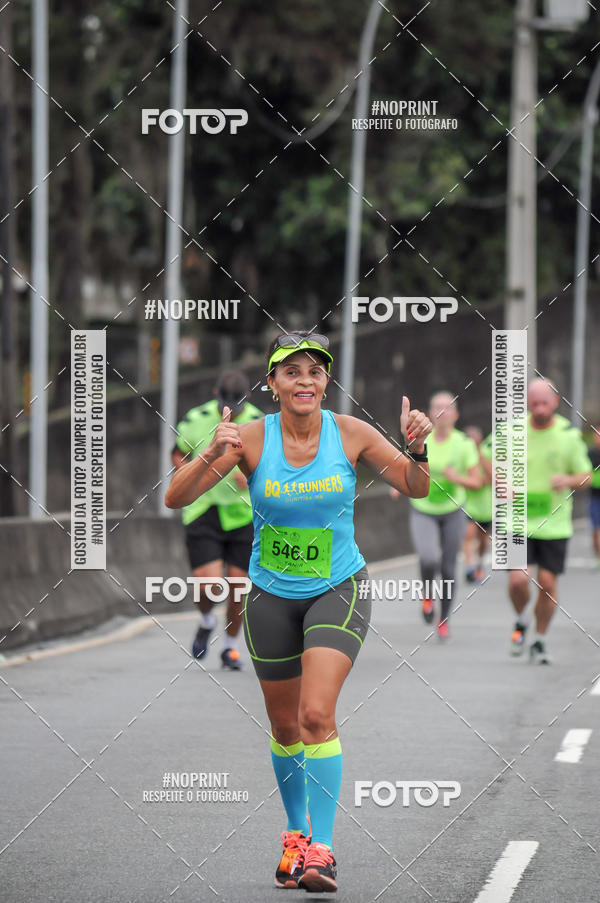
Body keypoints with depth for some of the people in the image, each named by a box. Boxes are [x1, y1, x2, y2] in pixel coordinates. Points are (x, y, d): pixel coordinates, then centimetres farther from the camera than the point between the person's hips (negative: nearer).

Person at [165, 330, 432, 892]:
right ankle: (296, 832, 34)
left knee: (316, 715, -18)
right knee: (285, 727, 12)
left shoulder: (351, 434, -10)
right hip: (272, 596, 2)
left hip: (338, 590, -2)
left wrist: (417, 450, -21)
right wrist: (213, 455, -34)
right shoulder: (252, 438, -12)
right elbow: (175, 498, -17)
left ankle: (321, 848, -16)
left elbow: (416, 489, 0)